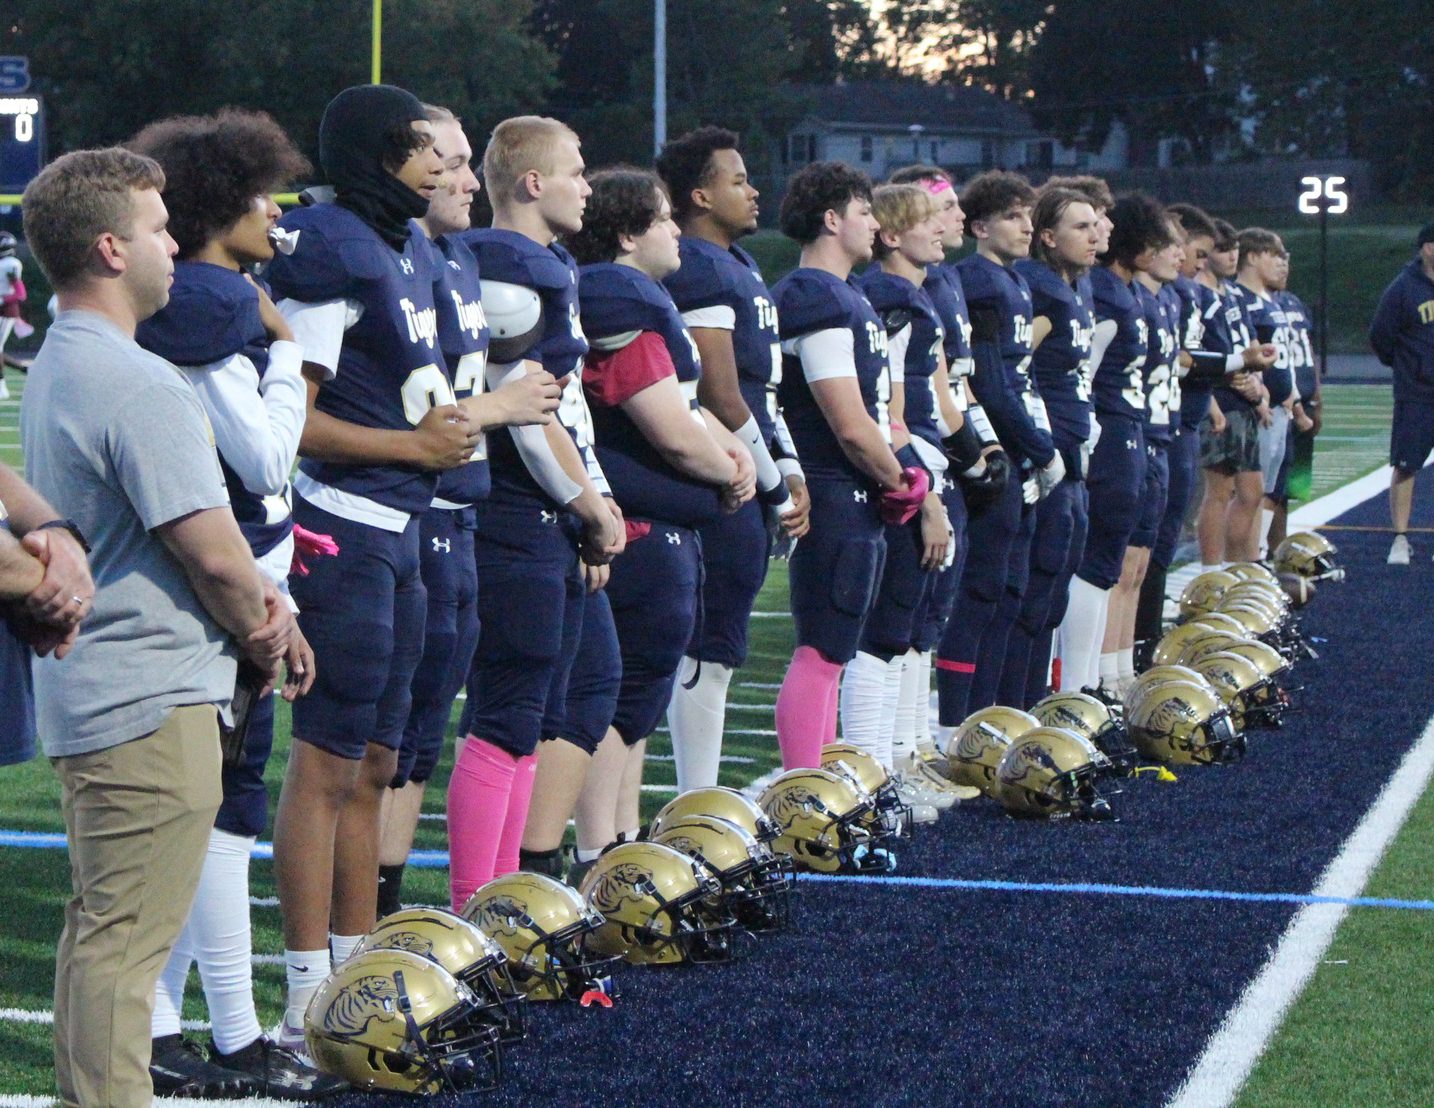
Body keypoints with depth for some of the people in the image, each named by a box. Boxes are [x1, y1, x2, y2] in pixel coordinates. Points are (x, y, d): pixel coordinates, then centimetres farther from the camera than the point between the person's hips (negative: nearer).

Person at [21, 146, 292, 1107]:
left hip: (85, 691, 10)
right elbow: (211, 552, -19)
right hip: (154, 700, -10)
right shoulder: (136, 384, -19)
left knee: (100, 926, 18)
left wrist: (253, 600, 4)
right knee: (125, 941, -6)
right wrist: (260, 630, 0)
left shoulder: (54, 368, 13)